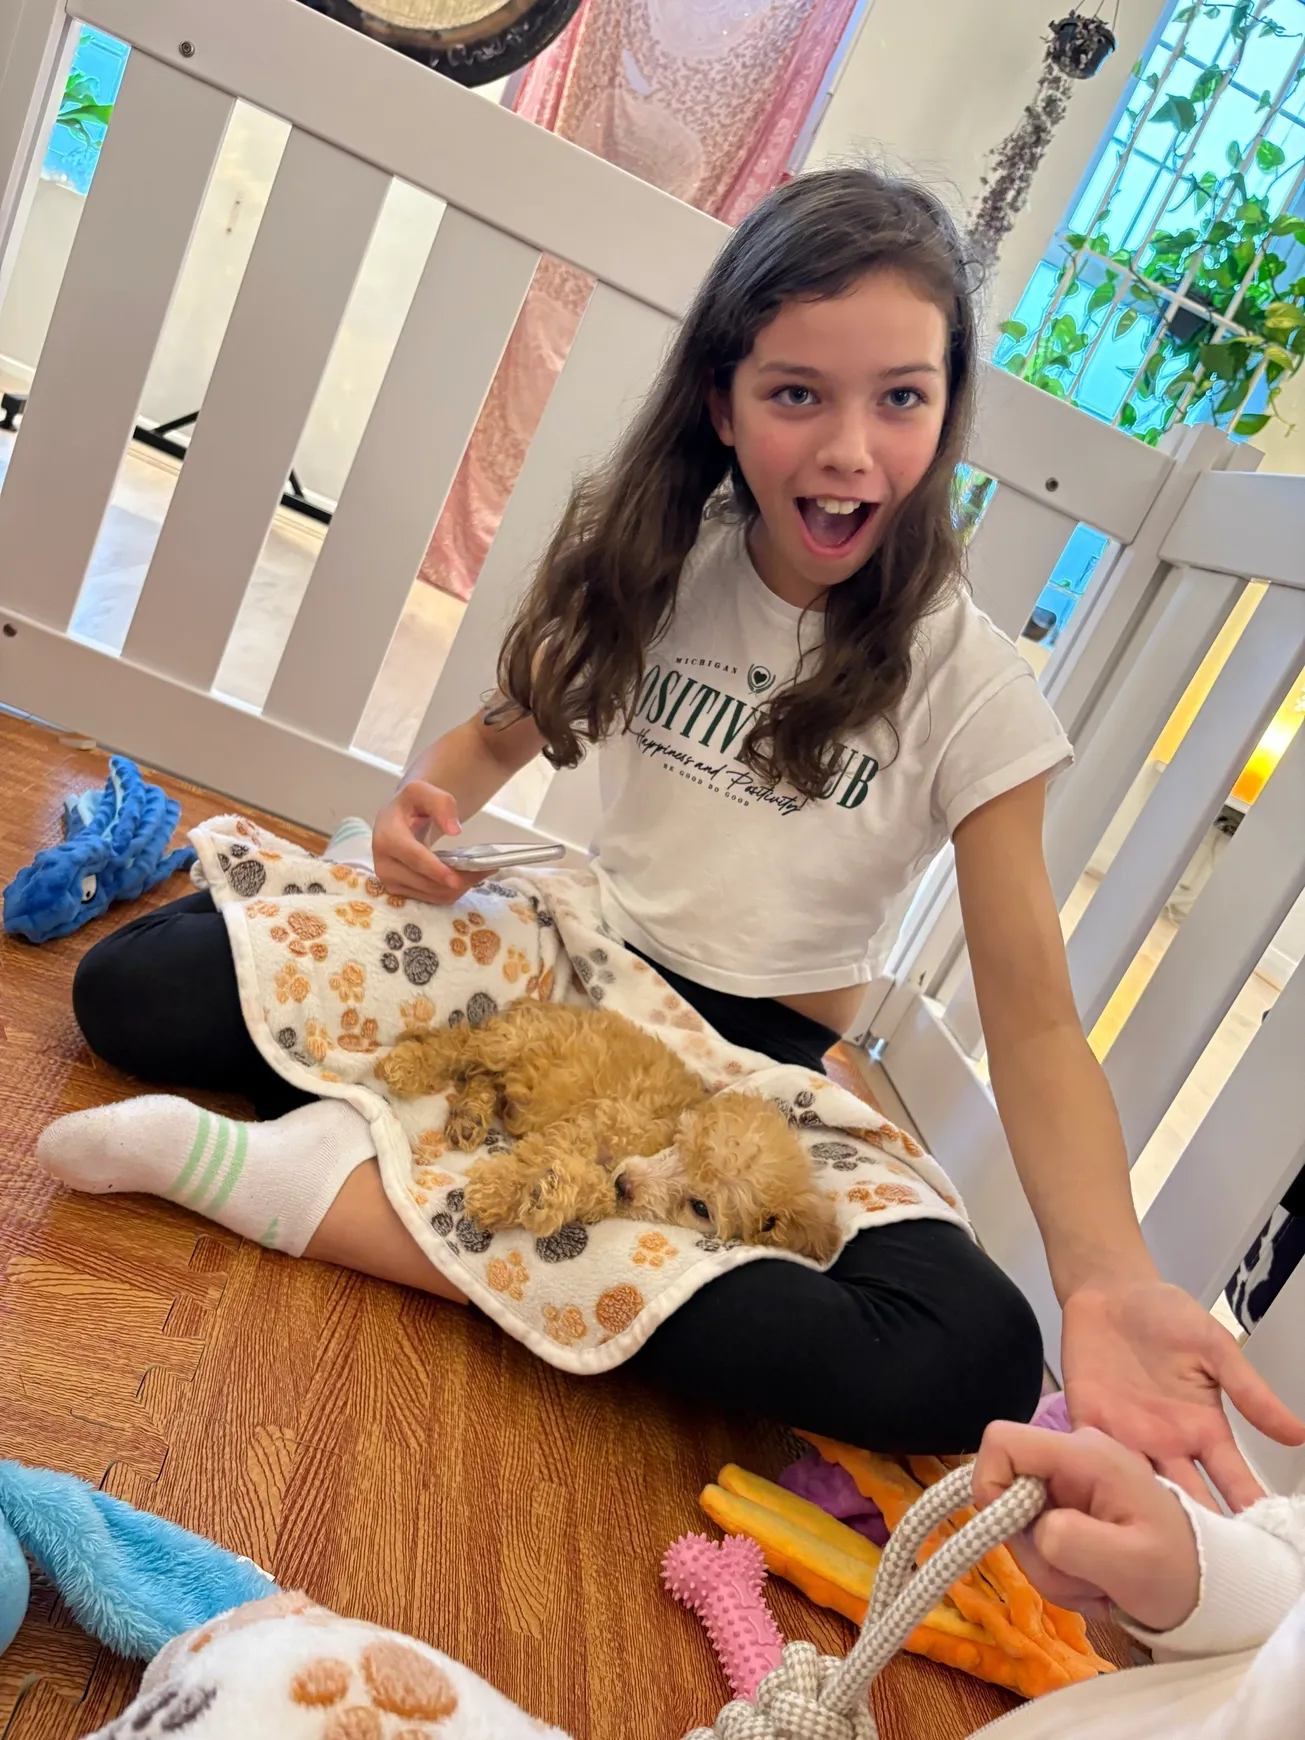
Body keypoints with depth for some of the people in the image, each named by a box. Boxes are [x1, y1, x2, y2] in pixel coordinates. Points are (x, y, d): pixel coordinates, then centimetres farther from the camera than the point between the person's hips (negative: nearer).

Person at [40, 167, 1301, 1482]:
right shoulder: (654, 558, -1)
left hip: (751, 1061, 0)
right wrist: (422, 809, -12)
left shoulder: (970, 690, -12)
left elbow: (1033, 1019, -15)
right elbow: (506, 731, 11)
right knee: (131, 990, -12)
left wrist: (1109, 1280, -31)